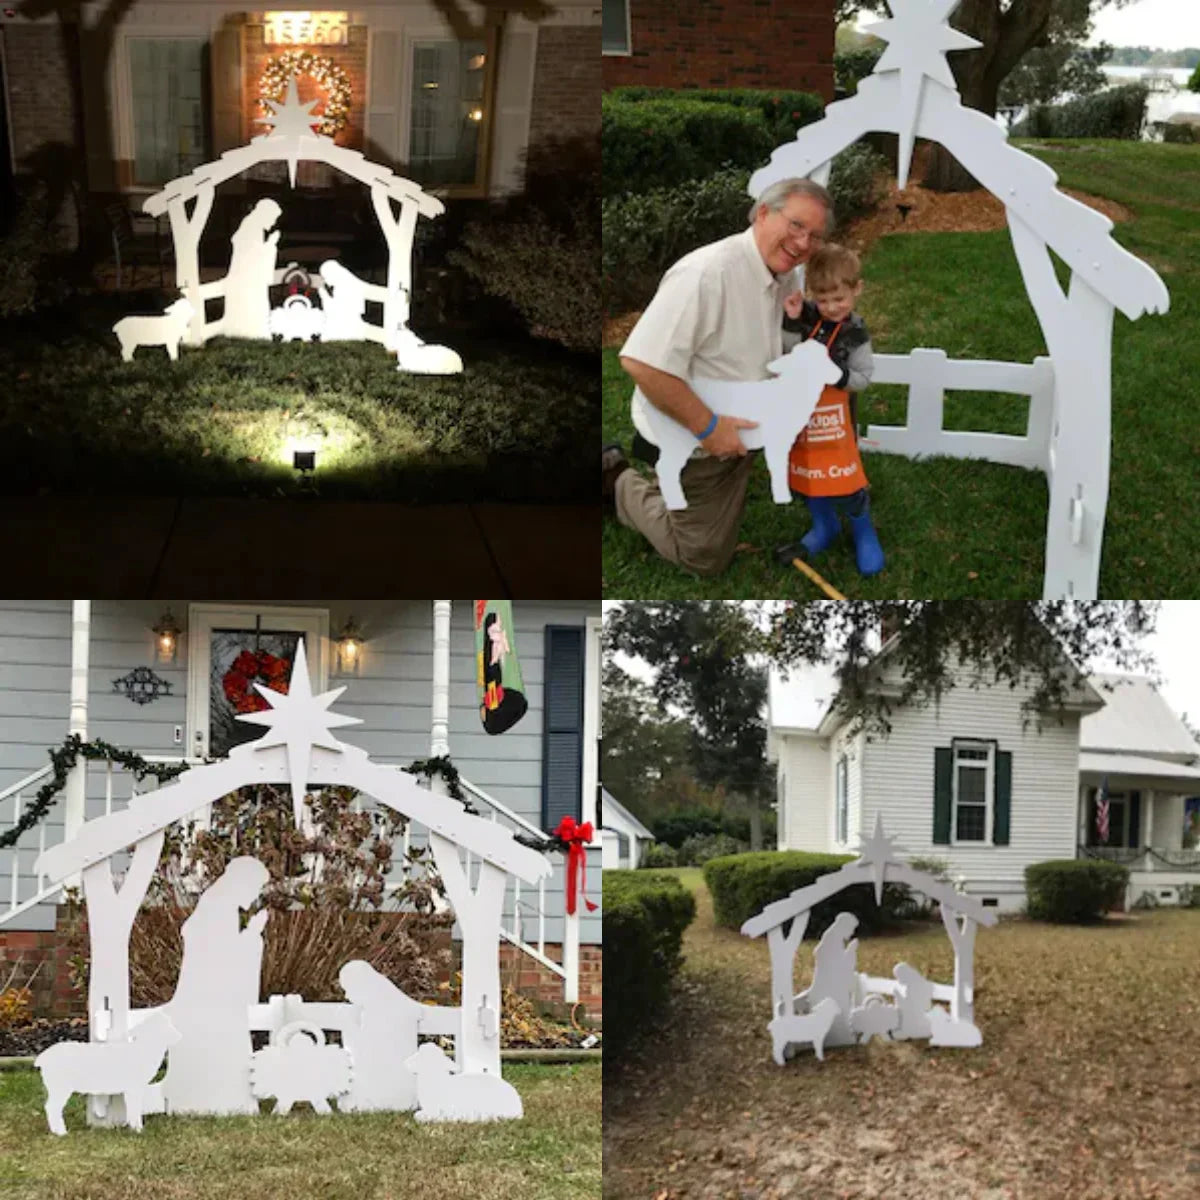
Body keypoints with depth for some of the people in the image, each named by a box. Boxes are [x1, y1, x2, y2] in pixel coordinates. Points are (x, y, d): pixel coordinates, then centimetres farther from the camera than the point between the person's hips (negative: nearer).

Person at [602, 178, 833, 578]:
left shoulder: (783, 277, -3)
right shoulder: (708, 273, -32)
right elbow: (641, 363, -37)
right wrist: (708, 427, -31)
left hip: (731, 431, 9)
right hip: (690, 441, -9)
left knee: (721, 539, 25)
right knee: (705, 559, 7)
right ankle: (617, 482, 22)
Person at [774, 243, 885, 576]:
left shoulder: (855, 333, -13)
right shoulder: (805, 317, -6)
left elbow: (863, 377, -11)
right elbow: (782, 355, -9)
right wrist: (790, 321, -21)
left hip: (834, 416, -4)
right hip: (800, 411, 4)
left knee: (844, 474, 1)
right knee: (808, 472, 16)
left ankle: (863, 532, 23)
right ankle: (824, 527, 37)